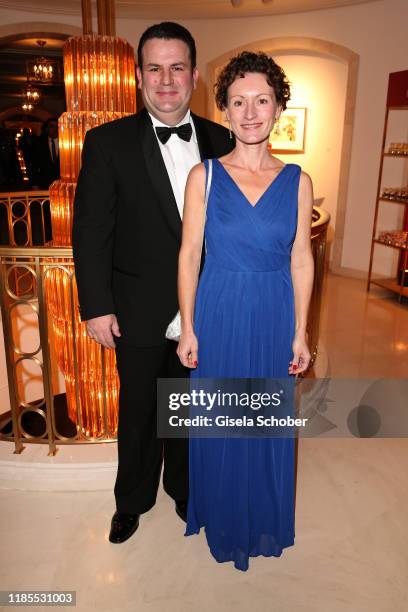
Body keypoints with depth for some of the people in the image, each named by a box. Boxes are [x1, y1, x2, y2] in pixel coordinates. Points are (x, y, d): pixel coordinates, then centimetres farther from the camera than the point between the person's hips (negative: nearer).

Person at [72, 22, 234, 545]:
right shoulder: (108, 143, -7)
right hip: (140, 312, -2)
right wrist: (96, 307, -10)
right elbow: (90, 230, -8)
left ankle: (183, 487, 46)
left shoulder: (219, 141, 2)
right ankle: (132, 500, 41)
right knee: (137, 410, 15)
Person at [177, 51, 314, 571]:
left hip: (273, 319, 1)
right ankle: (222, 518, 41)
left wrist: (299, 333, 1)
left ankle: (265, 521, 43)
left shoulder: (297, 181, -1)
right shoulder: (204, 175, -4)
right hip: (218, 316, -1)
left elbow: (301, 259, 2)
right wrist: (187, 328, -4)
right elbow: (189, 254, -3)